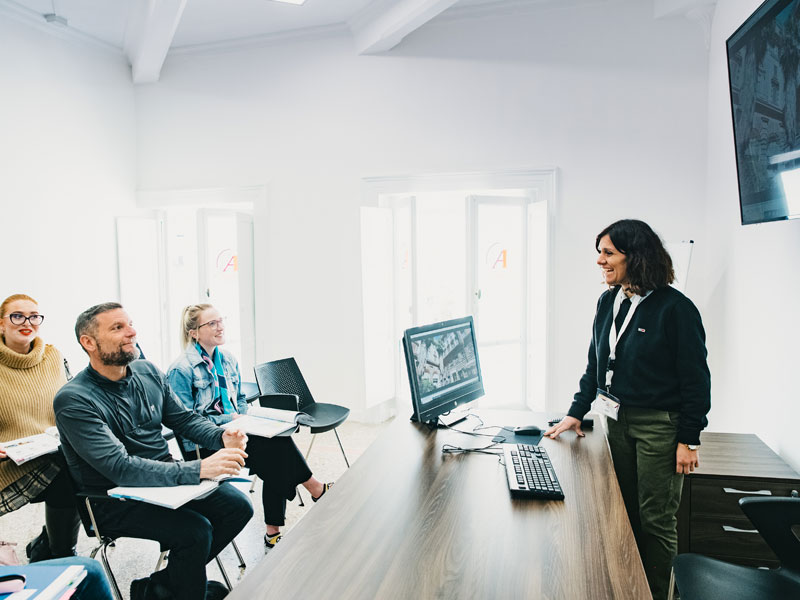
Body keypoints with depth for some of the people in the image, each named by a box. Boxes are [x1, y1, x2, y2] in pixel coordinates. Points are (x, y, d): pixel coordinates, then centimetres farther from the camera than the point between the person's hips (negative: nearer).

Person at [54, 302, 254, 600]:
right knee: (195, 530, -25)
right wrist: (199, 469, -37)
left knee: (238, 507, -6)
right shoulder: (74, 400, -20)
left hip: (165, 477, 7)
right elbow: (120, 467, -28)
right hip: (115, 500, -7)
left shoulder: (148, 372, 2)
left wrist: (222, 437, -12)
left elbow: (184, 418, 10)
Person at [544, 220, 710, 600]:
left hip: (659, 426, -6)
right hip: (618, 421, 6)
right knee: (625, 512, 15)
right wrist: (576, 412, 11)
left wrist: (688, 440, -12)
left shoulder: (675, 308, -13)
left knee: (655, 520, 5)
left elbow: (696, 378, -11)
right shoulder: (608, 302, 6)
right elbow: (595, 364, 14)